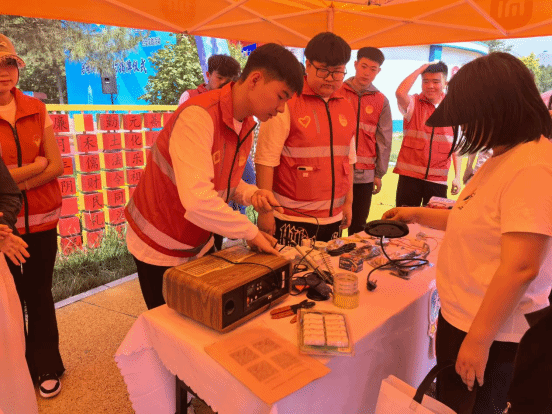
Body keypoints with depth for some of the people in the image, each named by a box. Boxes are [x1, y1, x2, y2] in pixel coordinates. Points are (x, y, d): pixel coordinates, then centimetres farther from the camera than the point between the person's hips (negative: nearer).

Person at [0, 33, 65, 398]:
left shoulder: (36, 110, 0)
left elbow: (57, 166, -5)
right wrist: (34, 166, -9)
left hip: (42, 221, 2)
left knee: (40, 293, 12)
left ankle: (47, 366, 29)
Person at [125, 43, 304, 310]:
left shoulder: (247, 126, 0)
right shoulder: (198, 115, -29)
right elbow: (197, 200, -39)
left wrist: (250, 194, -11)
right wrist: (251, 232, -27)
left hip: (200, 244, 7)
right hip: (159, 247, -7)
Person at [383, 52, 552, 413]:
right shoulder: (503, 158, 7)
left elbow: (520, 267, -27)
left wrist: (479, 340, -21)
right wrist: (418, 215, 15)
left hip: (490, 334, -9)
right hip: (458, 317, 9)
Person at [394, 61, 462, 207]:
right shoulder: (413, 103, 1)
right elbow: (400, 93, -23)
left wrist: (457, 176, 5)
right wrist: (421, 69, -11)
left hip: (438, 179, 2)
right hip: (410, 175, -2)